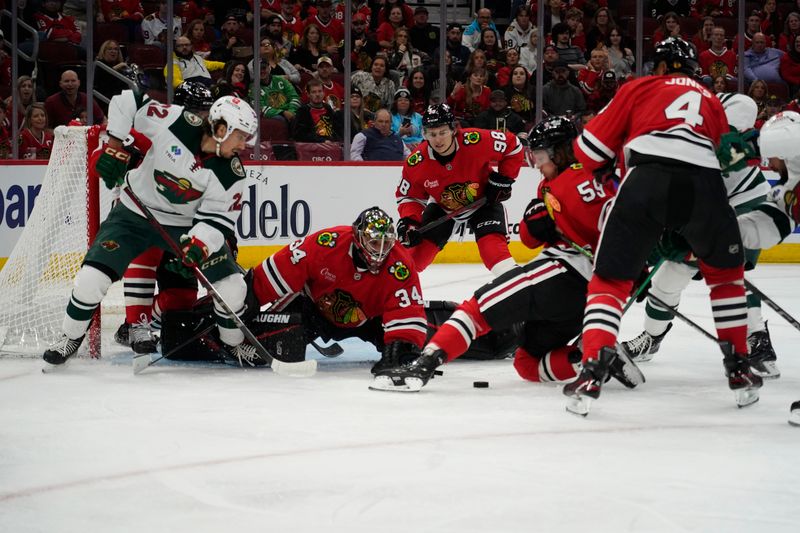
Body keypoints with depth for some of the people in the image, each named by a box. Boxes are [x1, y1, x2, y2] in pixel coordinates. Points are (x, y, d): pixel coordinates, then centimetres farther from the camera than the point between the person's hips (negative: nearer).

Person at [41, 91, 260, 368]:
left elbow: (219, 219, -15)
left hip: (187, 225, 2)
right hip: (136, 213, -2)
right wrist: (114, 146, -17)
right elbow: (126, 101, -16)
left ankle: (234, 342, 20)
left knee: (232, 286, -8)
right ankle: (71, 337, 11)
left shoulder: (232, 174, -16)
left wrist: (200, 242, -34)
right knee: (92, 277, -14)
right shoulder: (175, 123, -24)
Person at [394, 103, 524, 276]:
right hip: (442, 207, 2)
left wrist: (503, 180, -16)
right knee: (420, 247, -3)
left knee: (492, 244, -25)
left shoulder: (476, 141, -33)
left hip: (483, 201, -2)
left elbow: (513, 146, -17)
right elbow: (409, 196, -9)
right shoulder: (416, 163, -25)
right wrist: (408, 221, -25)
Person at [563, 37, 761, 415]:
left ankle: (591, 376, -7)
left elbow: (591, 147, 20)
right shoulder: (712, 102, 34)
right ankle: (738, 369, 23)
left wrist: (603, 172, 41)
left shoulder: (640, 88, 24)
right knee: (726, 271, 28)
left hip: (647, 179, -2)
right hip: (704, 184, 2)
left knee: (611, 279, 9)